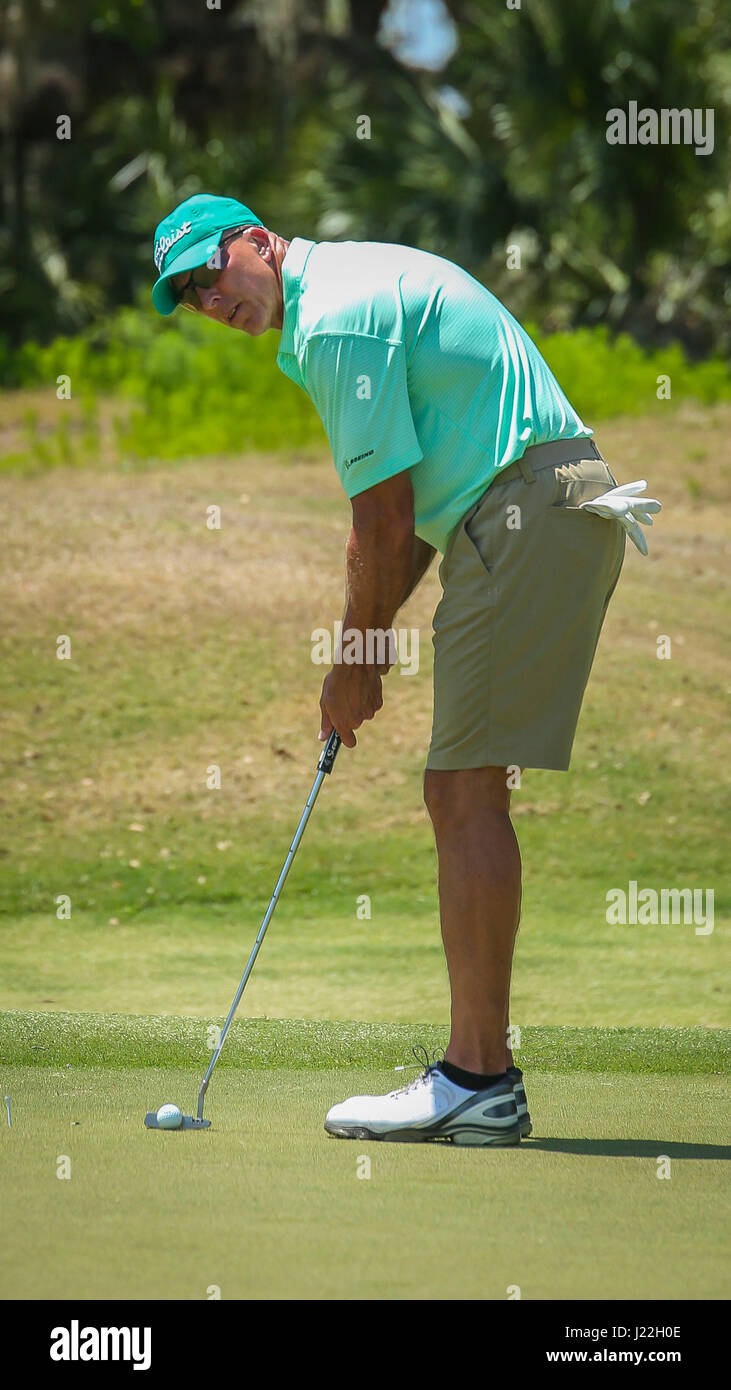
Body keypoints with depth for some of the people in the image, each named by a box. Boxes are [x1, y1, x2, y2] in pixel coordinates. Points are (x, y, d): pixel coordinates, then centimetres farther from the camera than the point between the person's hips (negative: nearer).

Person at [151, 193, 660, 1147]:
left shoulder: (335, 318, -12)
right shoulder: (359, 283, 21)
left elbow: (385, 521, -12)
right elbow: (415, 509, 21)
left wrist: (357, 661, -2)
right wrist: (366, 643, 15)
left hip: (530, 517, -10)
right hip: (553, 511, 10)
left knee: (469, 793, -11)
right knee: (459, 792, 10)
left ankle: (477, 1080, -12)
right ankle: (480, 1073, 10)